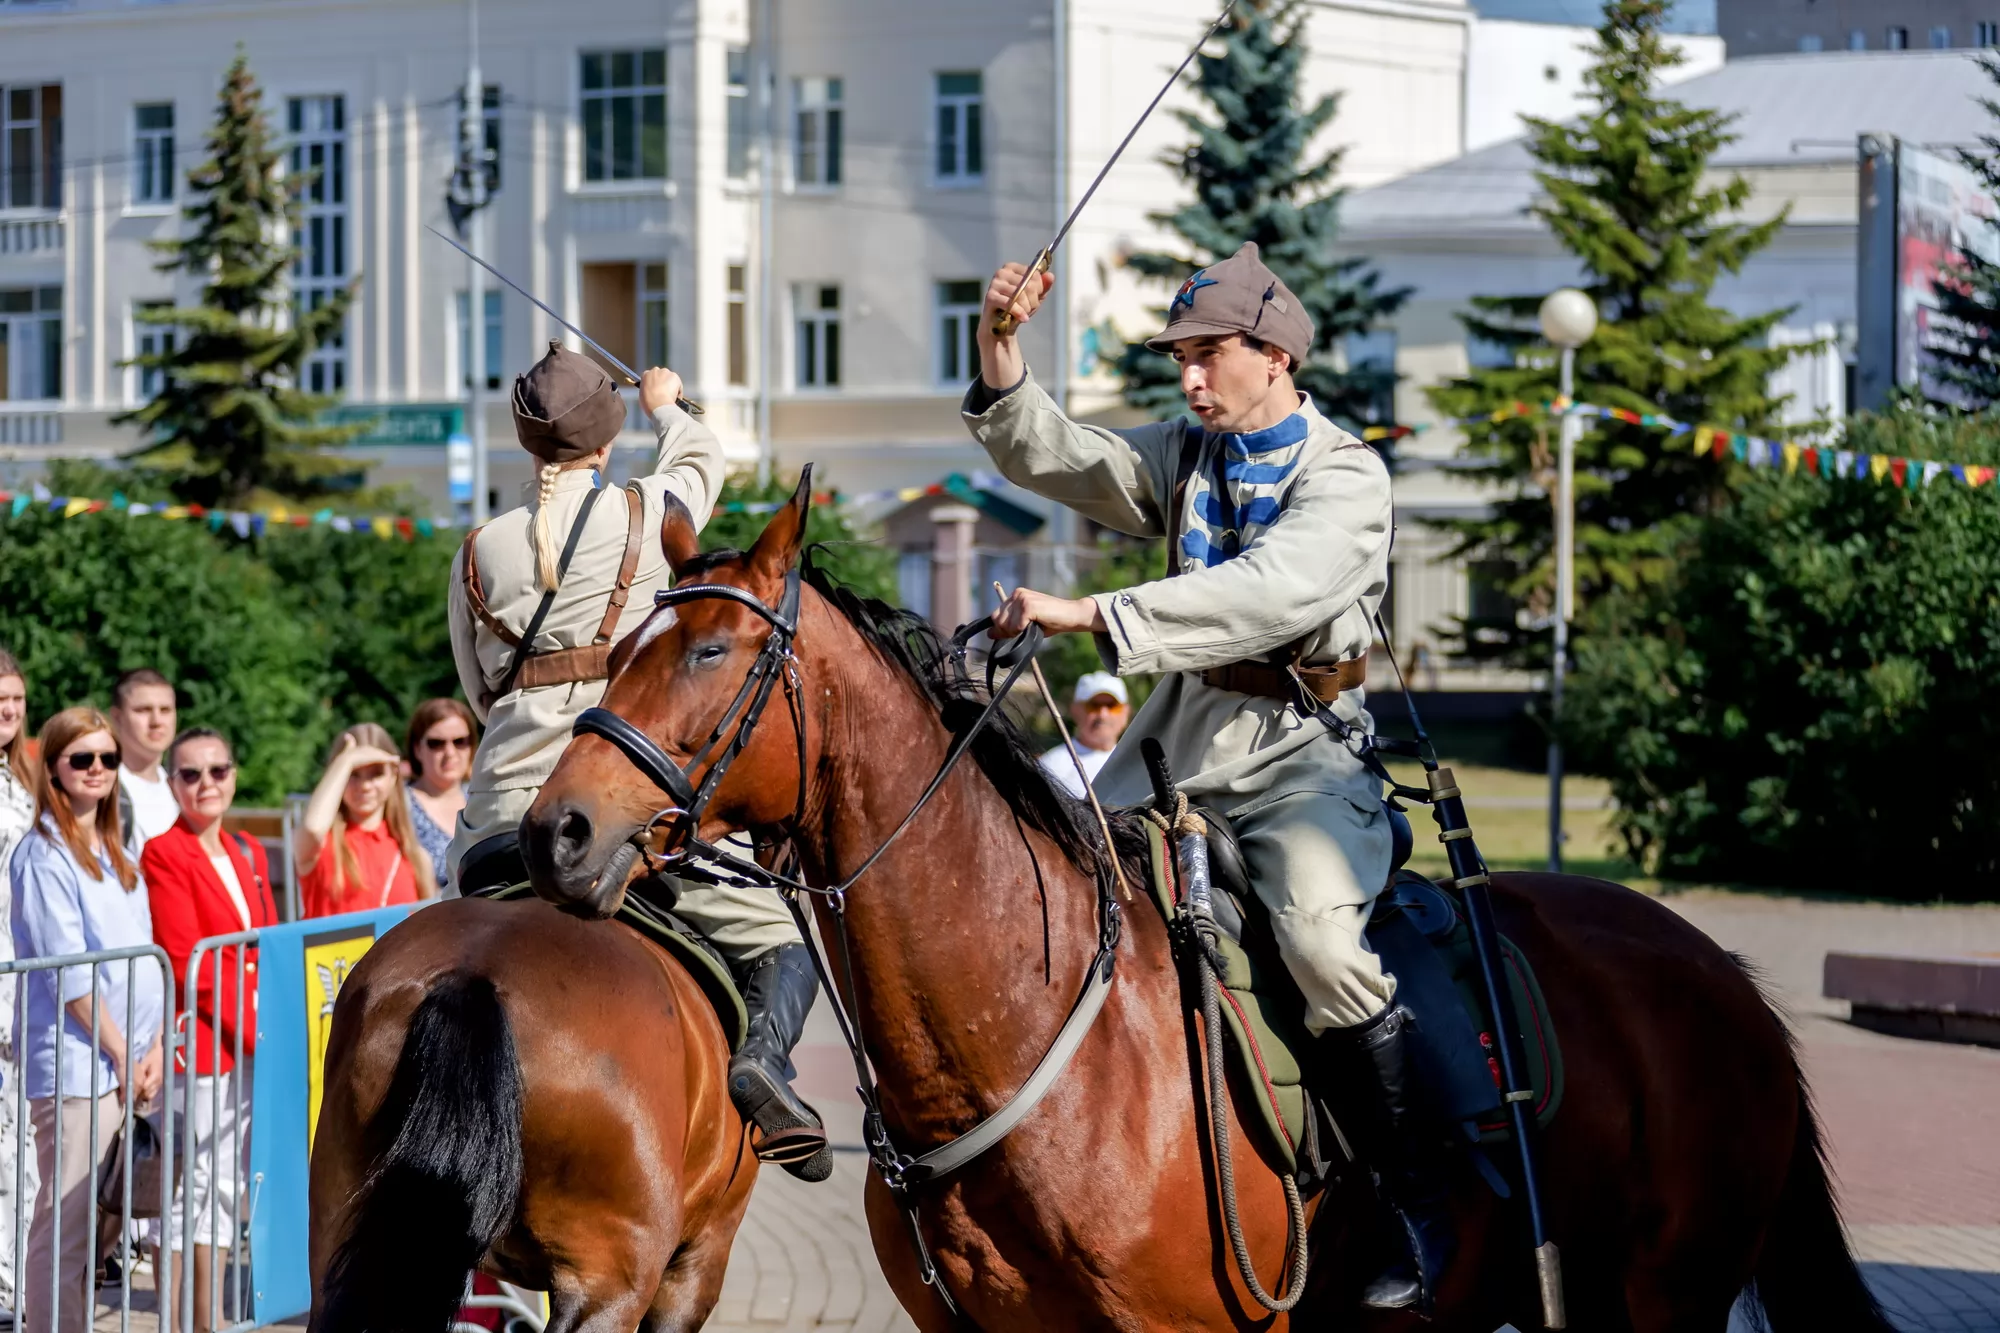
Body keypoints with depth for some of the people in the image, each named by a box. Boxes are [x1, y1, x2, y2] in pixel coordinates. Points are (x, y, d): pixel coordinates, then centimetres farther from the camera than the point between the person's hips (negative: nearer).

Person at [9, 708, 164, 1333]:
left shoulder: (114, 853, 16)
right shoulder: (43, 854, -7)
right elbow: (67, 973, -12)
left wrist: (155, 1048, 3)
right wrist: (122, 1054, -11)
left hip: (132, 1064, 7)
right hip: (76, 1064, -7)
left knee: (97, 1223, 10)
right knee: (65, 1224, -5)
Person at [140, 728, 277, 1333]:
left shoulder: (248, 852, 15)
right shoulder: (163, 855, -8)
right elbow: (185, 961, -14)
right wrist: (253, 1031, -15)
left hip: (254, 1043, 7)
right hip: (196, 1043, -7)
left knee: (225, 1187, 10)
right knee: (193, 1187, -6)